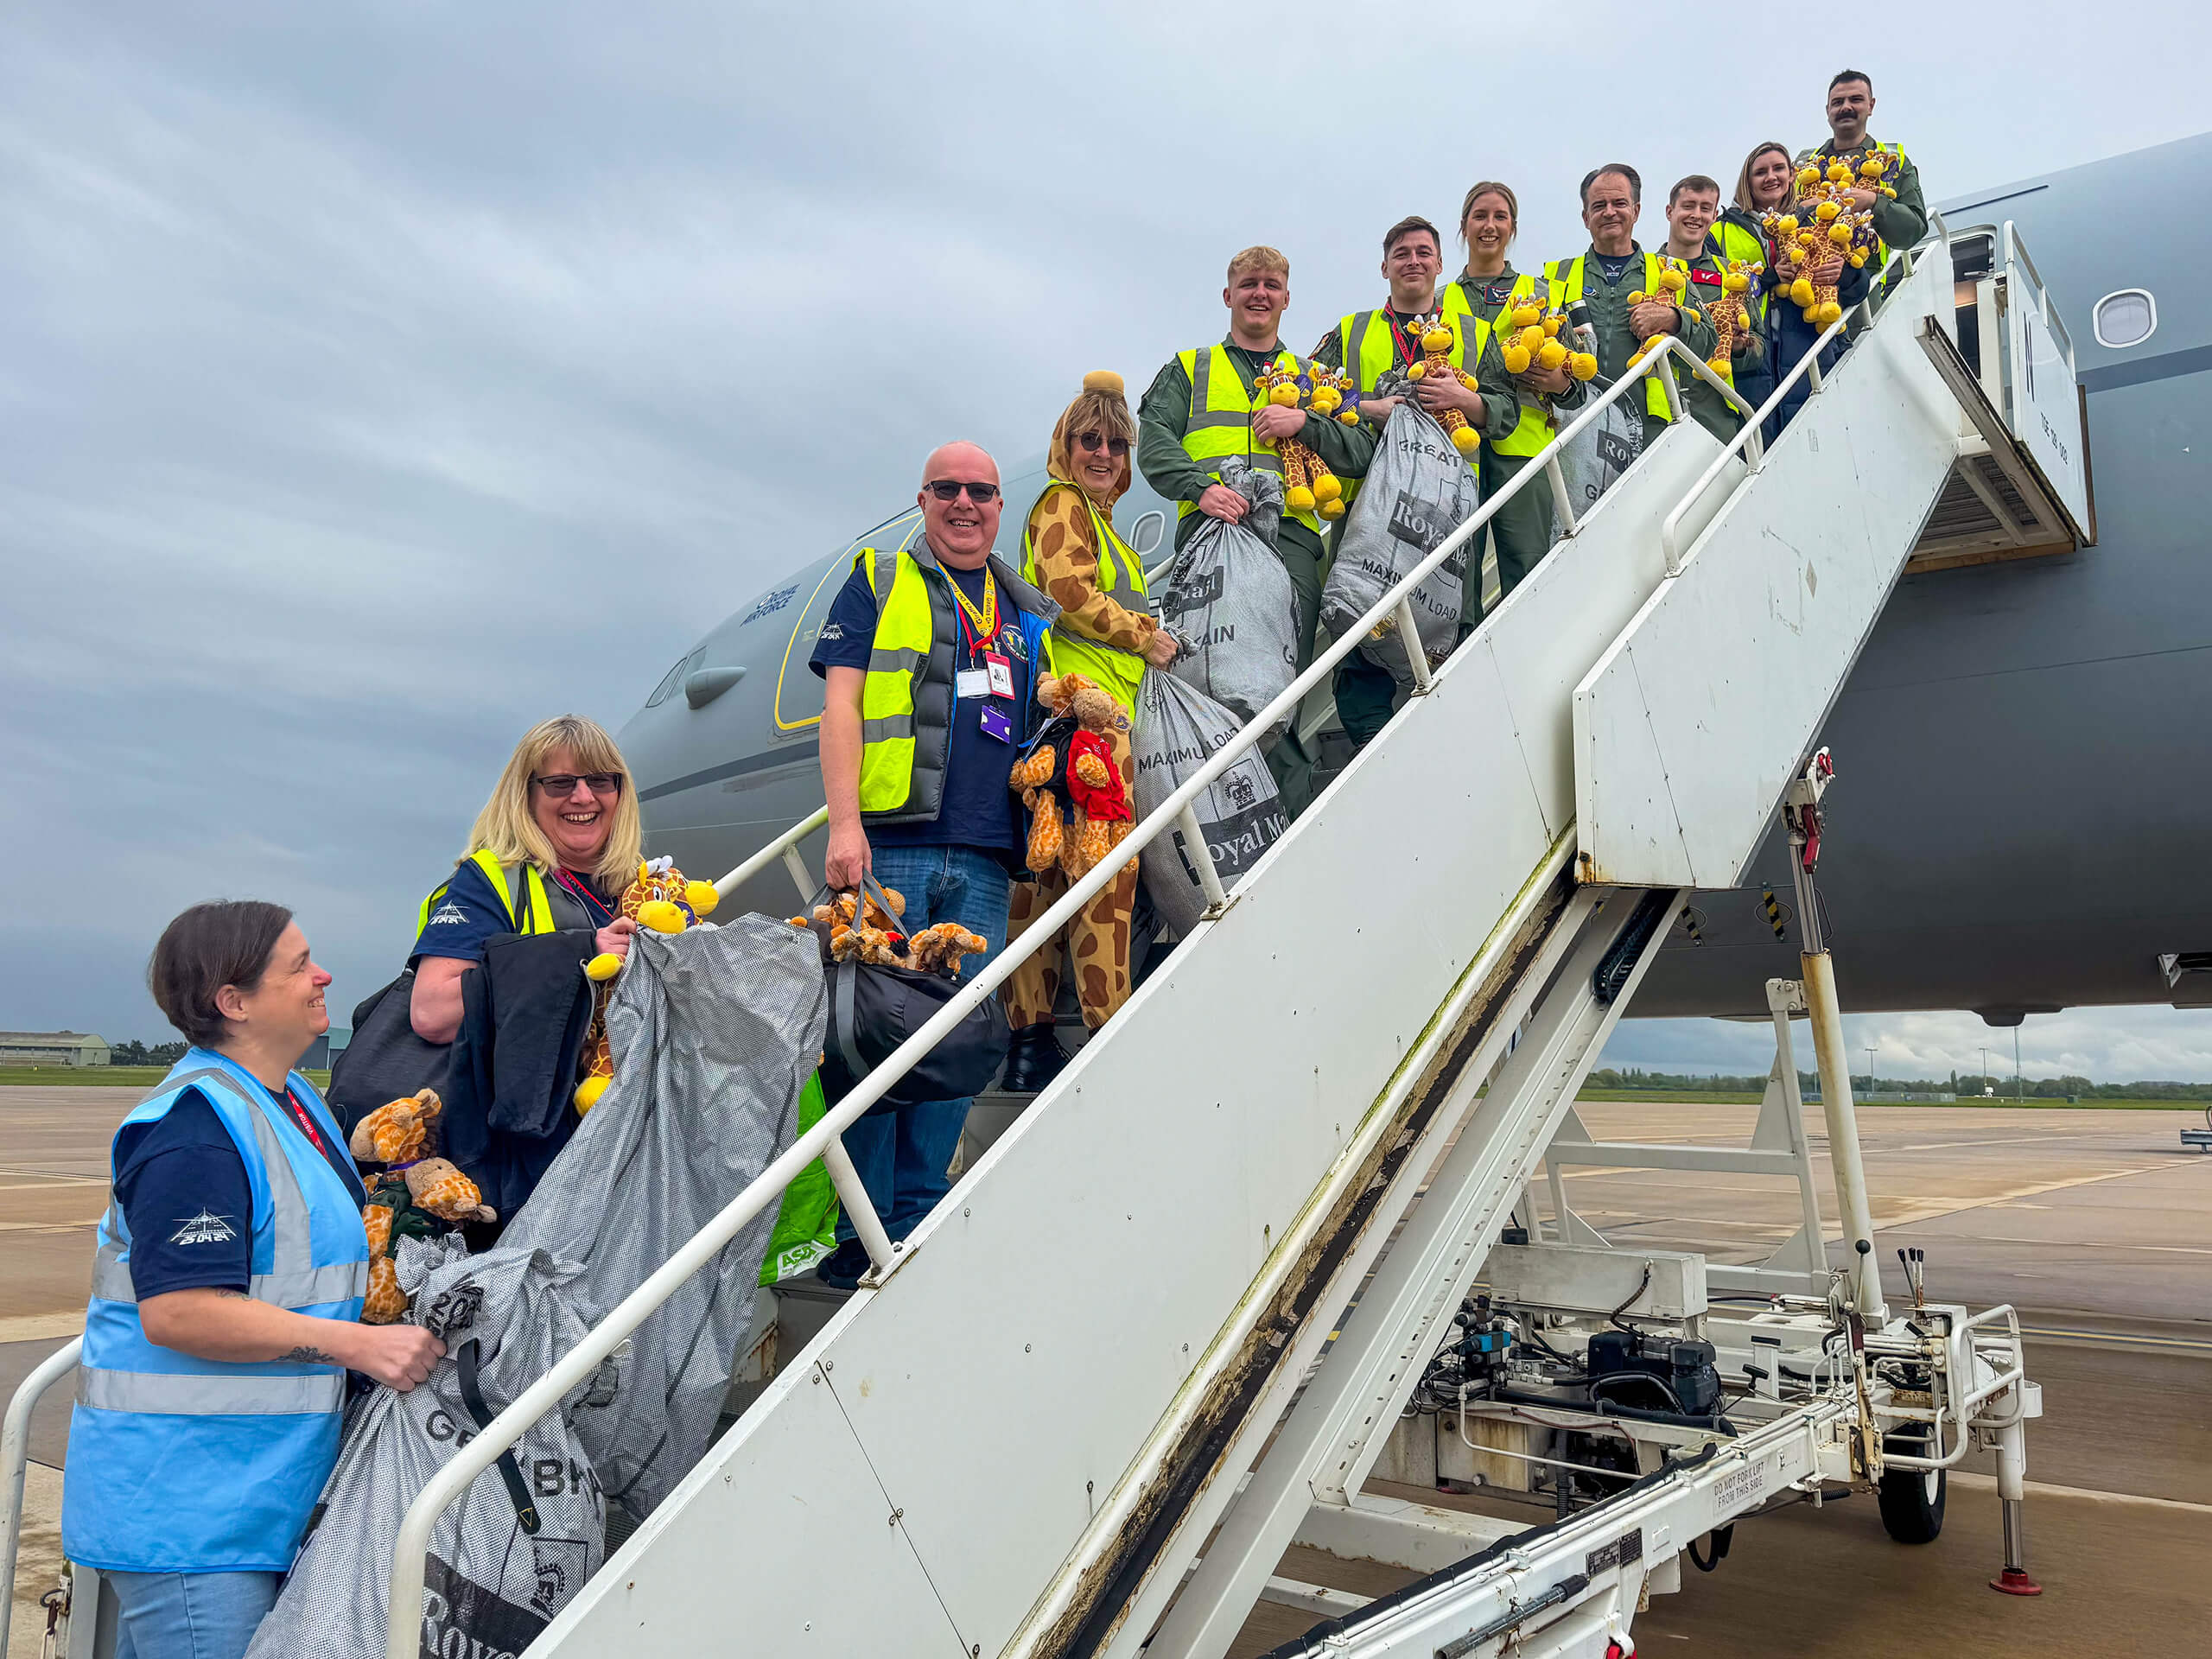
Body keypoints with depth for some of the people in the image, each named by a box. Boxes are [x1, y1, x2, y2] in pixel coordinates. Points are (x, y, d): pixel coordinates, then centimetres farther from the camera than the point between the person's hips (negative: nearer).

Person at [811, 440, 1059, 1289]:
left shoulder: (1030, 610, 23)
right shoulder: (878, 581, 10)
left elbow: (1049, 716, 31)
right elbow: (841, 703, 0)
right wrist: (844, 823, -12)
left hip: (984, 861, 4)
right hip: (889, 845, -4)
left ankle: (919, 1229, 11)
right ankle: (863, 1234, 2)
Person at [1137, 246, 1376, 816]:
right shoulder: (1189, 369, 26)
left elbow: (1362, 455, 19)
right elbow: (1153, 438, 8)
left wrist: (1304, 423, 1)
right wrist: (1200, 485, -11)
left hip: (1289, 529, 1)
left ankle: (1292, 813, -15)